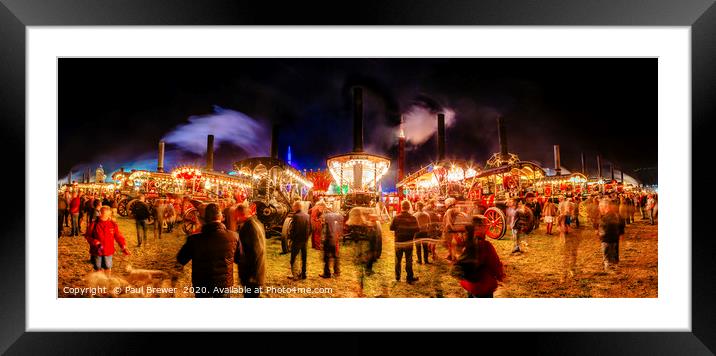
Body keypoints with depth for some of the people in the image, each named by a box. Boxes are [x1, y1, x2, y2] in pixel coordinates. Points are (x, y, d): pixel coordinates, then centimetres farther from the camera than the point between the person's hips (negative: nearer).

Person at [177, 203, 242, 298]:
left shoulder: (194, 239, -21)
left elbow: (181, 260, -3)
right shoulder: (233, 237, -18)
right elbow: (240, 260, -2)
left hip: (201, 285, 0)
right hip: (225, 285, 0)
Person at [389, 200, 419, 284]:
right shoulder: (412, 218, -12)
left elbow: (391, 228, -5)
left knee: (398, 260, 16)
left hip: (398, 242, 1)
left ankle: (397, 276, 26)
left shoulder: (396, 217, -10)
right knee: (409, 261, 7)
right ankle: (410, 278, 12)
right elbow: (416, 229, -9)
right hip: (408, 242, -1)